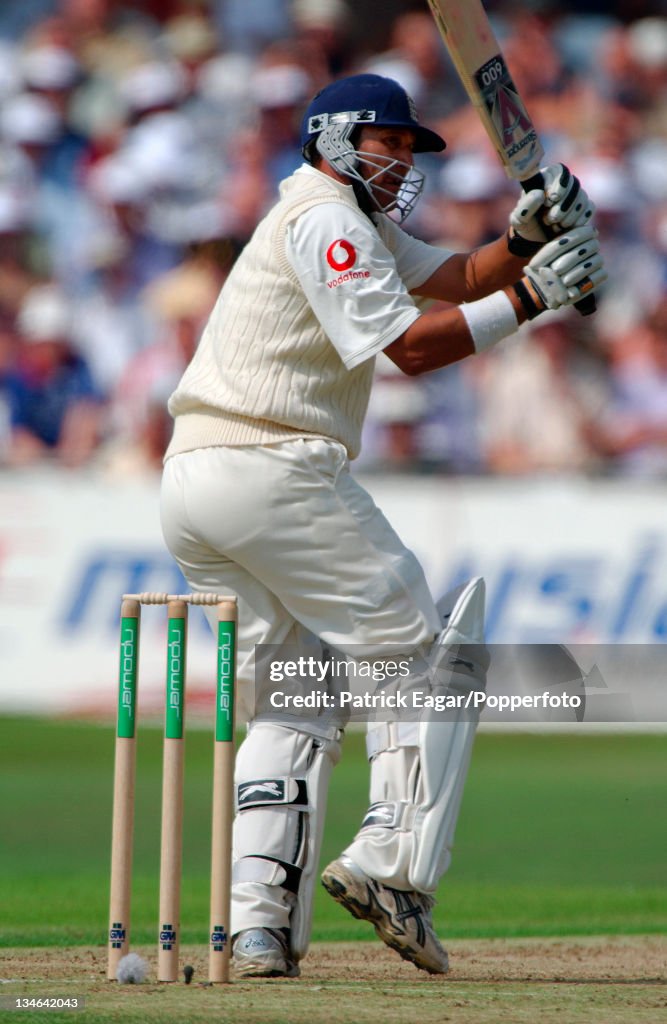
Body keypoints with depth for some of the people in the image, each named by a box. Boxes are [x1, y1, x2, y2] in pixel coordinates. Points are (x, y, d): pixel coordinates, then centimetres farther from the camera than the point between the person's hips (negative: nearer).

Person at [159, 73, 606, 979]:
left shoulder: (359, 220, 26)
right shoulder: (325, 217, -6)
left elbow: (455, 278, 17)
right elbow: (409, 345, -15)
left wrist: (527, 237, -1)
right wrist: (530, 297, -14)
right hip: (275, 474, -10)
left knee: (291, 698, 12)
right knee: (427, 657, -3)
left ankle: (259, 922, -1)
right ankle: (391, 864, -16)